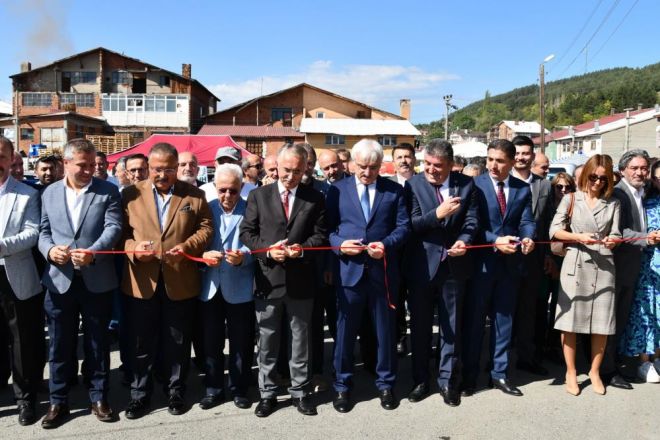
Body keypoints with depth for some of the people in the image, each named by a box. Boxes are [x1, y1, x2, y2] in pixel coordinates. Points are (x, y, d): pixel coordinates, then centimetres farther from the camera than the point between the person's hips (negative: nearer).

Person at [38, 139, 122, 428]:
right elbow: (43, 231, 11)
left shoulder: (108, 191, 1)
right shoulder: (49, 193, 10)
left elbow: (113, 227, -10)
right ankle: (58, 402, 25)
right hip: (59, 280, 2)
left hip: (97, 280, -2)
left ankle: (99, 398, 24)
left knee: (97, 343, 10)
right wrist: (49, 249, -11)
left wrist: (93, 252, -25)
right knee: (59, 345, 11)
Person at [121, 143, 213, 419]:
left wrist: (187, 246, -16)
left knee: (177, 343, 12)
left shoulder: (194, 195, 3)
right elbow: (120, 232, 2)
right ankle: (139, 395, 26)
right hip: (141, 282, 0)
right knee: (141, 343, 11)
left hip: (180, 282, 0)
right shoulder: (131, 195, 3)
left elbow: (206, 228, 1)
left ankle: (175, 392, 29)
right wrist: (133, 248, -17)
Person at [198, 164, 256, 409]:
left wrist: (243, 256, -28)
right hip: (210, 286, 2)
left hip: (239, 288, -2)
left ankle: (239, 389, 26)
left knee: (241, 343, 9)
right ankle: (213, 389, 27)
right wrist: (203, 255, -18)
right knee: (210, 342, 12)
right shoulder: (206, 209, 5)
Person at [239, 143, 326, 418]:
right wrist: (267, 250, -14)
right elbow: (246, 232, 1)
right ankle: (267, 394, 24)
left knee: (300, 340, 11)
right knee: (267, 341, 10)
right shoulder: (258, 195, 4)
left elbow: (320, 235, 1)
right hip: (268, 279, 0)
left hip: (300, 280, 0)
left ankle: (300, 392, 26)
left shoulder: (315, 198, 4)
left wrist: (302, 248, -17)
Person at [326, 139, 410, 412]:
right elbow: (327, 228, 3)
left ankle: (385, 383, 29)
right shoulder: (338, 189, 5)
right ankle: (342, 385, 25)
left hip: (383, 271, 1)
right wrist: (340, 244, -16)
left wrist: (387, 244, -17)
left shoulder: (394, 190, 6)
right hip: (349, 270, 0)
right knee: (345, 330, 9)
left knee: (385, 330, 12)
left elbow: (403, 226, 0)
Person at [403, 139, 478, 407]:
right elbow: (410, 224, -13)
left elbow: (472, 220, -4)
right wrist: (437, 214, -25)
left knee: (451, 326, 12)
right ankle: (420, 380, 27)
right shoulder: (414, 184, -5)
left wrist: (463, 241, -22)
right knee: (420, 326, 12)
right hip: (422, 266, -1)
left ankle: (447, 380, 26)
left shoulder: (466, 184, 0)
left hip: (454, 265, 1)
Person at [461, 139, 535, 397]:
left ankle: (499, 373, 27)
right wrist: (495, 241, -25)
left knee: (504, 319, 14)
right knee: (473, 320, 7)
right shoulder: (475, 184, -6)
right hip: (481, 262, -4)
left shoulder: (523, 189, 5)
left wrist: (527, 238, -25)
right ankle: (469, 375, 20)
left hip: (510, 263, 4)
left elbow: (527, 221, -3)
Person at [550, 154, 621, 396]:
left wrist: (612, 240, -19)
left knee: (602, 323, 5)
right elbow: (554, 230, -3)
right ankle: (571, 372, 16)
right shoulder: (571, 199, 4)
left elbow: (615, 235, 3)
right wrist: (579, 237, -17)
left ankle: (595, 371, 24)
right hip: (575, 264, -2)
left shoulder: (613, 203, 8)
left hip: (603, 266, 2)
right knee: (570, 321, 1)